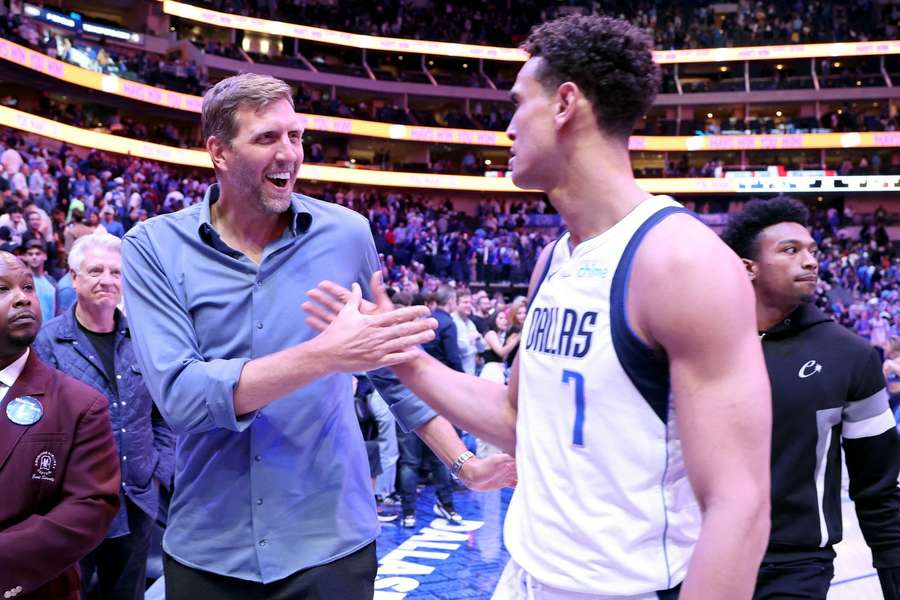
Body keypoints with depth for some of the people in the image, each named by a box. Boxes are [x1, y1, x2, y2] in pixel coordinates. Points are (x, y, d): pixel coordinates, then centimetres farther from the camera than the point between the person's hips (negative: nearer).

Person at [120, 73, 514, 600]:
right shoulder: (155, 248, -7)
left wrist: (464, 464, 5)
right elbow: (179, 394, -20)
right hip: (208, 548, 0)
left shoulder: (347, 233, -1)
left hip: (332, 541, 1)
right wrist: (326, 355, -28)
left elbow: (393, 368, 10)